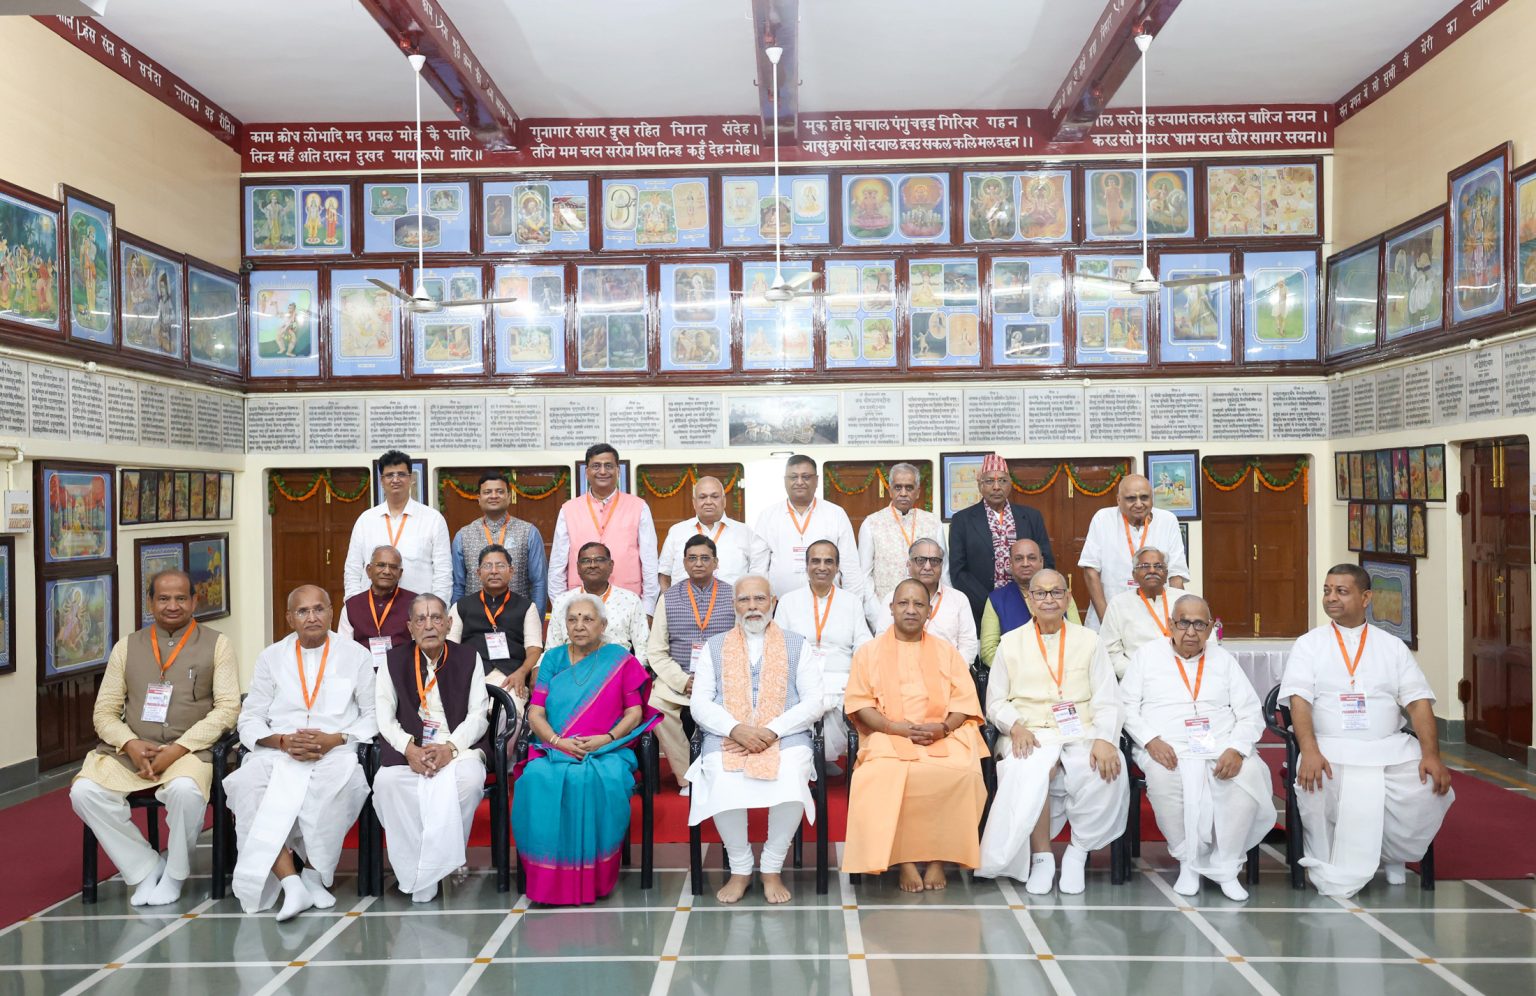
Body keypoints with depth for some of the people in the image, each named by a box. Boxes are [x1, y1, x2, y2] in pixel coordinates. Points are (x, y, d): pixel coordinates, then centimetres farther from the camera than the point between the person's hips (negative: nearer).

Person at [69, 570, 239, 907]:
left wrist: (177, 749, -14)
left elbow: (228, 707, -4)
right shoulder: (127, 646, 14)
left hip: (189, 750, -3)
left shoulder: (217, 644, 5)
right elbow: (104, 711, 10)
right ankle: (145, 867, -4)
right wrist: (131, 744, -10)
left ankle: (174, 874, -5)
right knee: (84, 791, -24)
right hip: (129, 750, 4)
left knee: (185, 789, -34)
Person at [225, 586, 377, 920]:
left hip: (336, 754, -2)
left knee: (340, 783, -36)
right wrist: (283, 741, -9)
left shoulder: (356, 656, 11)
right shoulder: (271, 657, 16)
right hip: (278, 755, 2)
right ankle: (291, 882, -29)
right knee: (246, 784, -31)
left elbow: (373, 715, 6)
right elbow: (250, 720, 11)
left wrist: (335, 739, -12)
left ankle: (314, 875, -16)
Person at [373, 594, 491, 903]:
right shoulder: (394, 661, 10)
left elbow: (478, 715, 2)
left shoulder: (468, 658, 7)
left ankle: (446, 860, -14)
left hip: (459, 746, -1)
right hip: (408, 748, 1)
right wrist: (410, 749, -15)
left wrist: (450, 747, -16)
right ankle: (413, 869, -17)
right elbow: (385, 717, 3)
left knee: (470, 779, -33)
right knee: (385, 782, -30)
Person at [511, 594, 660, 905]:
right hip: (554, 750, 2)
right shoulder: (553, 658, 15)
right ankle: (548, 877, -21)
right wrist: (558, 741, -12)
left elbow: (634, 713, 3)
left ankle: (594, 877, -21)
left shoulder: (620, 659, 9)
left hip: (606, 752, -2)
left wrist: (607, 738, -14)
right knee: (538, 780, -32)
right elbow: (535, 713, 7)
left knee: (600, 781, -35)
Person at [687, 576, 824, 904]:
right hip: (726, 738, 1)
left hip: (785, 738, 0)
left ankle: (772, 869, -7)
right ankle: (739, 870, -6)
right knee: (724, 786, -31)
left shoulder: (796, 645, 14)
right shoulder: (714, 647, 16)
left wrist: (771, 731, -12)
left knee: (791, 784, -32)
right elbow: (699, 704, 6)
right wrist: (736, 729, -14)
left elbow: (813, 702, 4)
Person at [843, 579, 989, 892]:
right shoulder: (869, 651, 14)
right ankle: (905, 860, -19)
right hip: (888, 737, -1)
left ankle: (938, 858, -15)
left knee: (963, 774, -31)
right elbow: (859, 703, 3)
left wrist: (943, 727, -11)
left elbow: (965, 700, 9)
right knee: (884, 777, -35)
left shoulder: (946, 652, 20)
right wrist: (896, 727, -13)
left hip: (942, 736, 1)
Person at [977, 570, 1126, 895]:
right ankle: (1041, 856, -15)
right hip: (1029, 735, -1)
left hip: (1081, 734, 1)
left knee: (1107, 772, -31)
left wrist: (1105, 739, -14)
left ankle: (1078, 852, -9)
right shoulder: (1011, 643, 14)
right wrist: (1015, 726, -11)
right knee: (1030, 773, -35)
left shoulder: (1088, 640, 14)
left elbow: (1106, 701, 6)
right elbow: (995, 702, 11)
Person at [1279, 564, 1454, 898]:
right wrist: (1310, 751, -24)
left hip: (1391, 749, 2)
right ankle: (1331, 873, -5)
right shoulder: (1308, 644, 6)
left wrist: (1431, 754, -13)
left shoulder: (1393, 646, 12)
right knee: (1313, 788, -32)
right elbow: (1299, 701, -7)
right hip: (1330, 749, -2)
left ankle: (1392, 856, 8)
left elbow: (1418, 702, 4)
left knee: (1431, 791, -23)